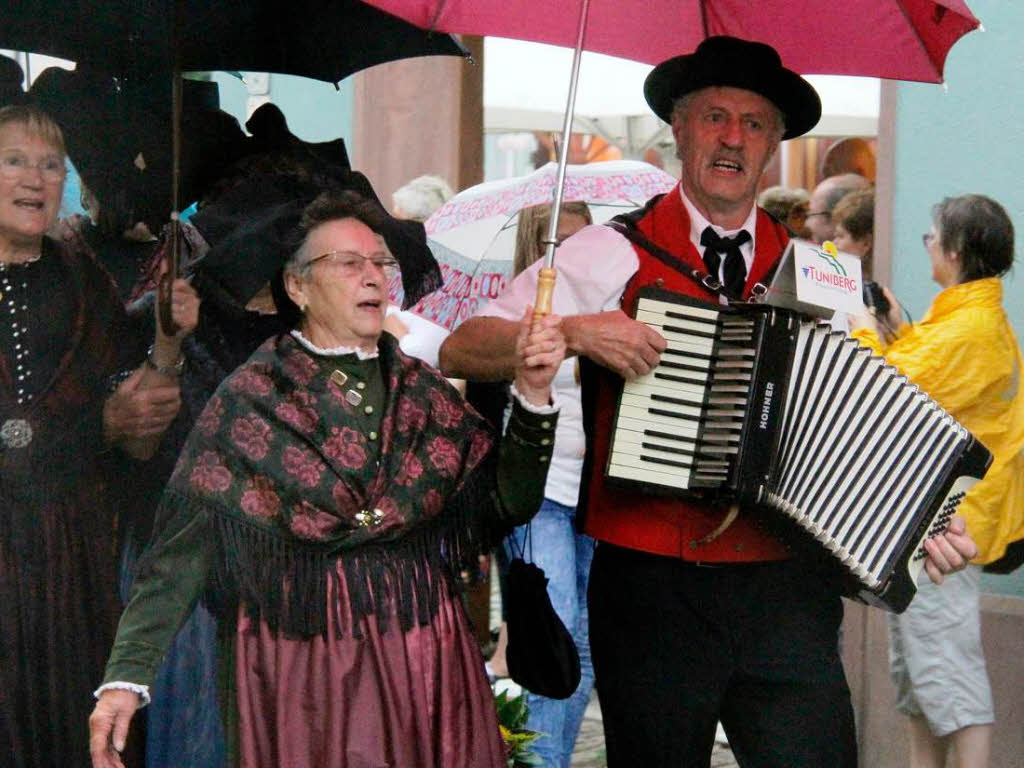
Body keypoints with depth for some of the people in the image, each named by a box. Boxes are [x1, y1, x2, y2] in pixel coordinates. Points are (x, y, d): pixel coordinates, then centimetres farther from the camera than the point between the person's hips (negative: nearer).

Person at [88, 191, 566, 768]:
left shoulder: (423, 391, 7)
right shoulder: (248, 400, -3)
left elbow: (509, 505, 3)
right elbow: (184, 548, -8)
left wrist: (534, 395, -11)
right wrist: (127, 676, -17)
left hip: (424, 658, 3)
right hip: (300, 668, -3)